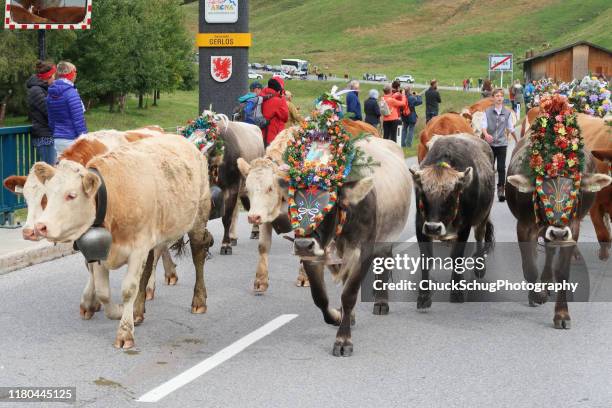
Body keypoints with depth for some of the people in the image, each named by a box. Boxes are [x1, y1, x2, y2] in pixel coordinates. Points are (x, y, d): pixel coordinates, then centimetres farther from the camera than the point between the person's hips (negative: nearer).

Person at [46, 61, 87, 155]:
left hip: (57, 140, 7)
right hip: (71, 139, -7)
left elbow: (51, 120, 15)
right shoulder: (71, 93, -14)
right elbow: (78, 120, -16)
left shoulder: (50, 95, 9)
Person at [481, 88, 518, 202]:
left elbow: (511, 128, 13)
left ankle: (501, 190, -2)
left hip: (502, 143, 0)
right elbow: (483, 126, -7)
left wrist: (517, 140, 19)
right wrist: (486, 135, -26)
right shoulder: (487, 112, 0)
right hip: (490, 143, 0)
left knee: (501, 168, -4)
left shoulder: (507, 112, 3)